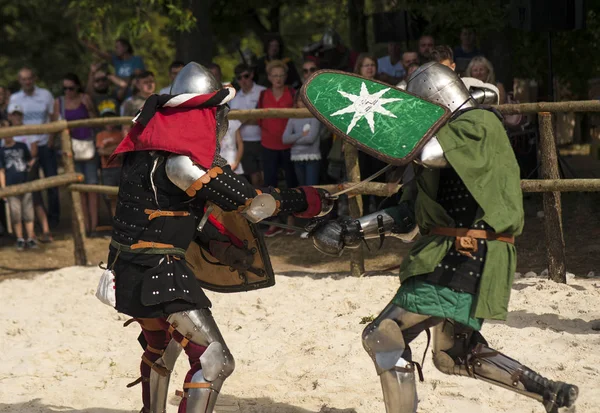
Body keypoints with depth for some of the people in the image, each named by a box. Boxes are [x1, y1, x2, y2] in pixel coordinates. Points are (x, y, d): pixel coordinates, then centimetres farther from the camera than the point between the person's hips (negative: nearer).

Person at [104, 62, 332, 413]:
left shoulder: (155, 145, 7)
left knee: (161, 349, 33)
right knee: (214, 361, -13)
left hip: (133, 269, 10)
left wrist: (218, 243, 5)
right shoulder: (180, 160, -21)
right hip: (156, 273, -10)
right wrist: (305, 201, -7)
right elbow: (249, 203, -18)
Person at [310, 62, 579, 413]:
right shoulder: (450, 143, 21)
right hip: (472, 260, 11)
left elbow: (426, 151, -26)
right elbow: (407, 218, 20)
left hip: (463, 260, -11)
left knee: (384, 337, -9)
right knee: (454, 355, 23)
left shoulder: (479, 124, -7)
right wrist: (351, 232, 12)